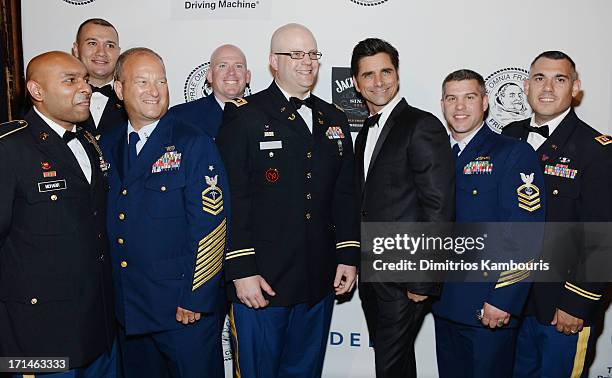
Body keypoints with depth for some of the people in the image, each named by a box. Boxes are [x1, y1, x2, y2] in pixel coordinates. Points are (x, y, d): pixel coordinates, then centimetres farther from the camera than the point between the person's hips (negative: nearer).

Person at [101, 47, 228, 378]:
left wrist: (196, 300, -16)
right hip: (126, 310, 5)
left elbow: (209, 224, -14)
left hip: (185, 311, -5)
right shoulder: (108, 147, 7)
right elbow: (107, 222, 10)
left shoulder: (195, 145, -10)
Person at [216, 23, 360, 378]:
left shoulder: (335, 119, 11)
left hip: (320, 282, 5)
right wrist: (241, 270, -14)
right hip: (260, 281, -4)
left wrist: (348, 255, 6)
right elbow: (231, 198, -11)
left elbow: (345, 195, 12)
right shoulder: (244, 116, -6)